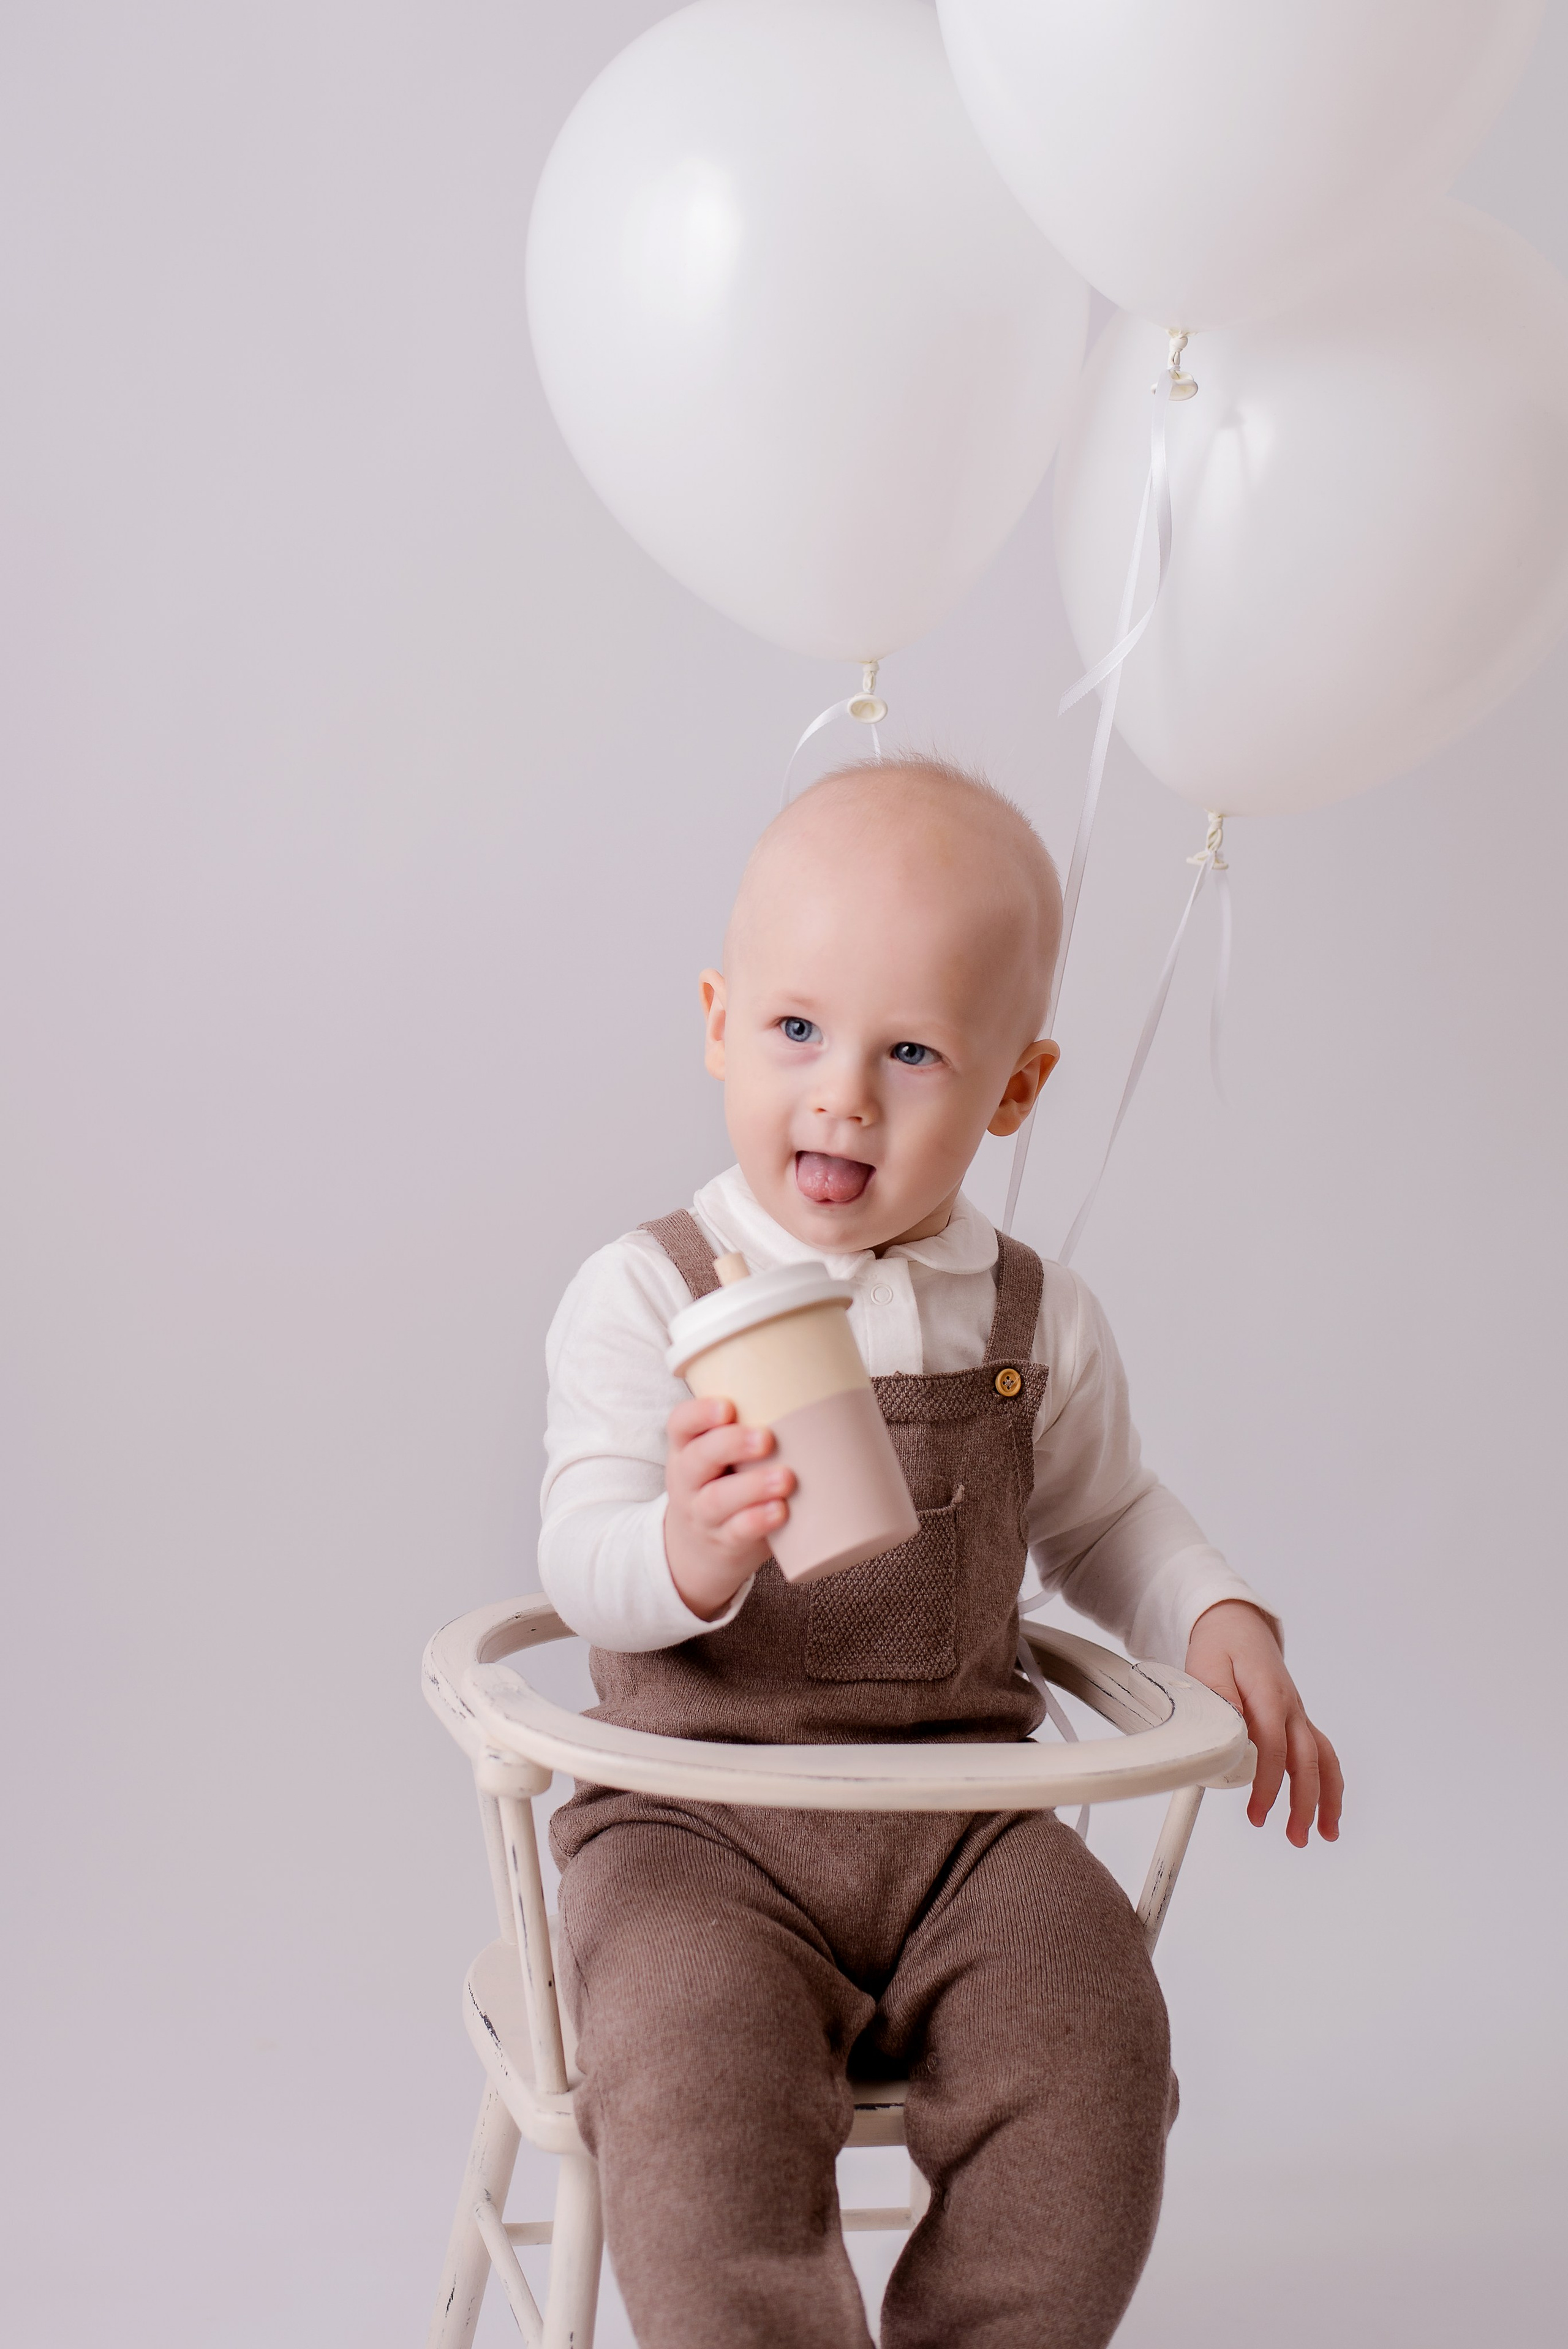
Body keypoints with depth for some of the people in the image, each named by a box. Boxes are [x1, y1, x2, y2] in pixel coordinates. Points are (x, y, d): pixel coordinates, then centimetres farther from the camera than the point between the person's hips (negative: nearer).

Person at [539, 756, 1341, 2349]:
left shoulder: (1039, 1323, 5)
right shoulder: (645, 1298, -6)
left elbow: (1101, 1517, 21)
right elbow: (579, 1562, -12)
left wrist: (1219, 1620, 2)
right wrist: (685, 1556, -35)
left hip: (961, 1815, 3)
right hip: (697, 1816, -3)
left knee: (1093, 2065, -16)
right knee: (702, 2097, -27)